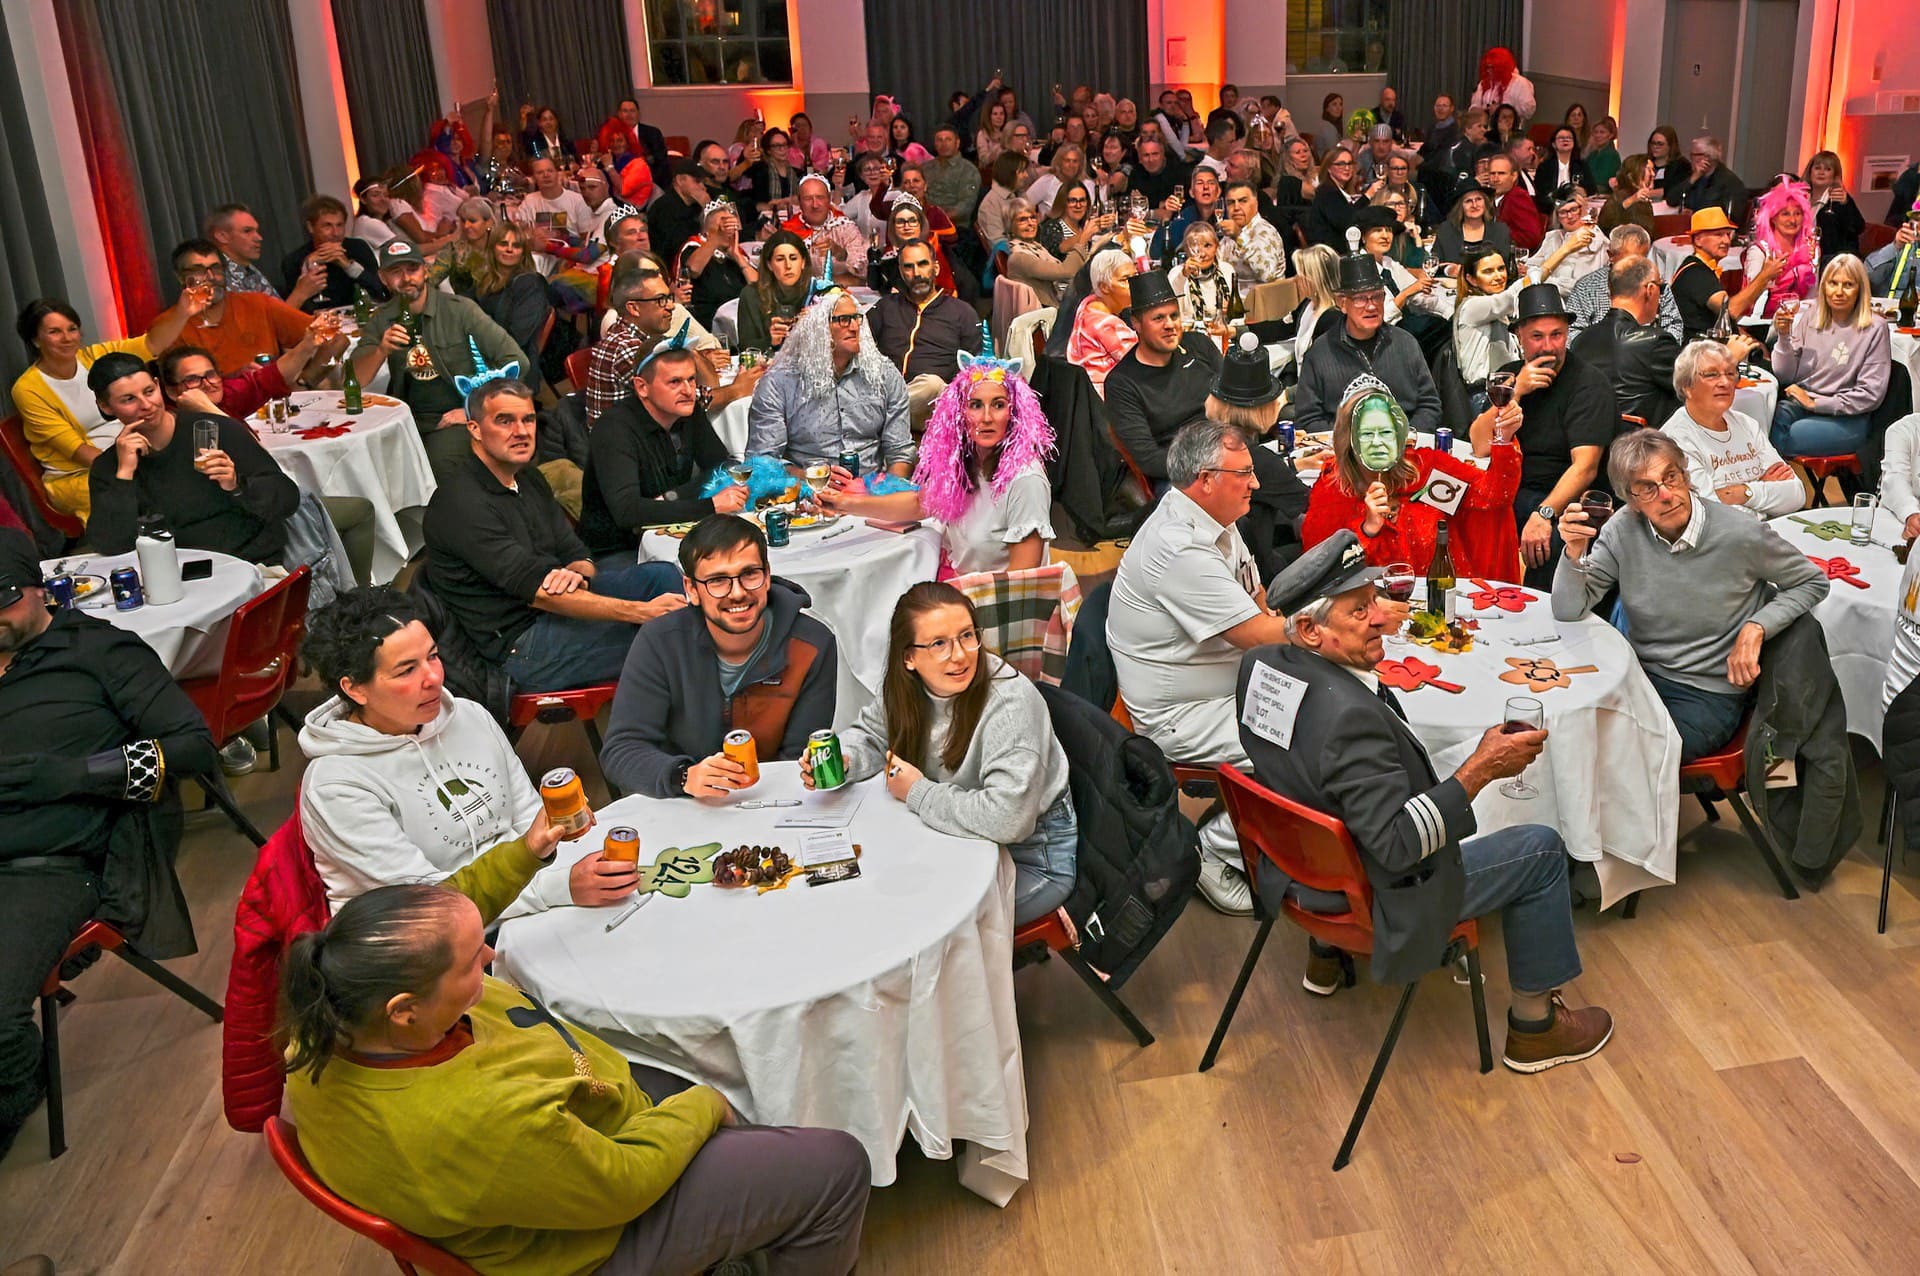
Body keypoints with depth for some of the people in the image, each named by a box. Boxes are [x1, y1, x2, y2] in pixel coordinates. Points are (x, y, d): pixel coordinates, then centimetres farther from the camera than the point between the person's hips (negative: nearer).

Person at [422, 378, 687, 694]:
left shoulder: (529, 479, 12)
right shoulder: (463, 503, -18)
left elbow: (578, 557, 12)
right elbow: (536, 590, -24)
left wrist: (575, 574, -17)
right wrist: (642, 612, -29)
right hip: (517, 646, -9)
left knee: (661, 575, -7)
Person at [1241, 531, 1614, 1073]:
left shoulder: (1258, 664, -11)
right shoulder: (1349, 716, -37)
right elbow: (1398, 846, -35)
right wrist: (1479, 769, -30)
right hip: (1372, 899, -8)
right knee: (1541, 849, 5)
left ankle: (1326, 957, 45)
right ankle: (1534, 1027, 22)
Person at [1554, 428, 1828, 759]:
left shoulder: (1740, 535, -13)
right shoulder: (1624, 531, -6)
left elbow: (1813, 582, 4)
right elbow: (1568, 612, -9)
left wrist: (1756, 628, -10)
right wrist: (1575, 555, -26)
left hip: (1712, 694, -3)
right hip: (1640, 678, 3)